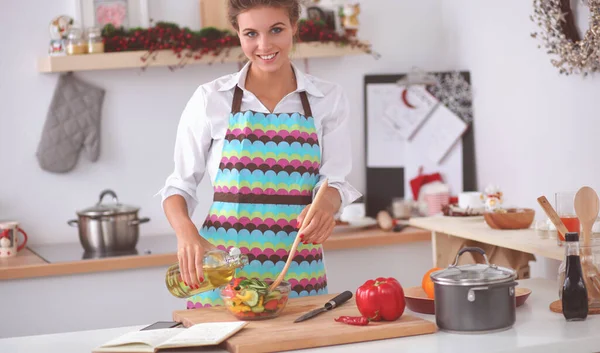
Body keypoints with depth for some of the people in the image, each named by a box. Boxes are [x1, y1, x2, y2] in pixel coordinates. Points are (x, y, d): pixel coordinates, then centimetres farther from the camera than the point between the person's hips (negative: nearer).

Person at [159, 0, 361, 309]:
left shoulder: (328, 98, 4)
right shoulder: (211, 99, 1)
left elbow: (334, 181, 2)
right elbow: (180, 185, 4)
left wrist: (327, 205, -21)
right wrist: (186, 232, -16)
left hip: (299, 275, 1)